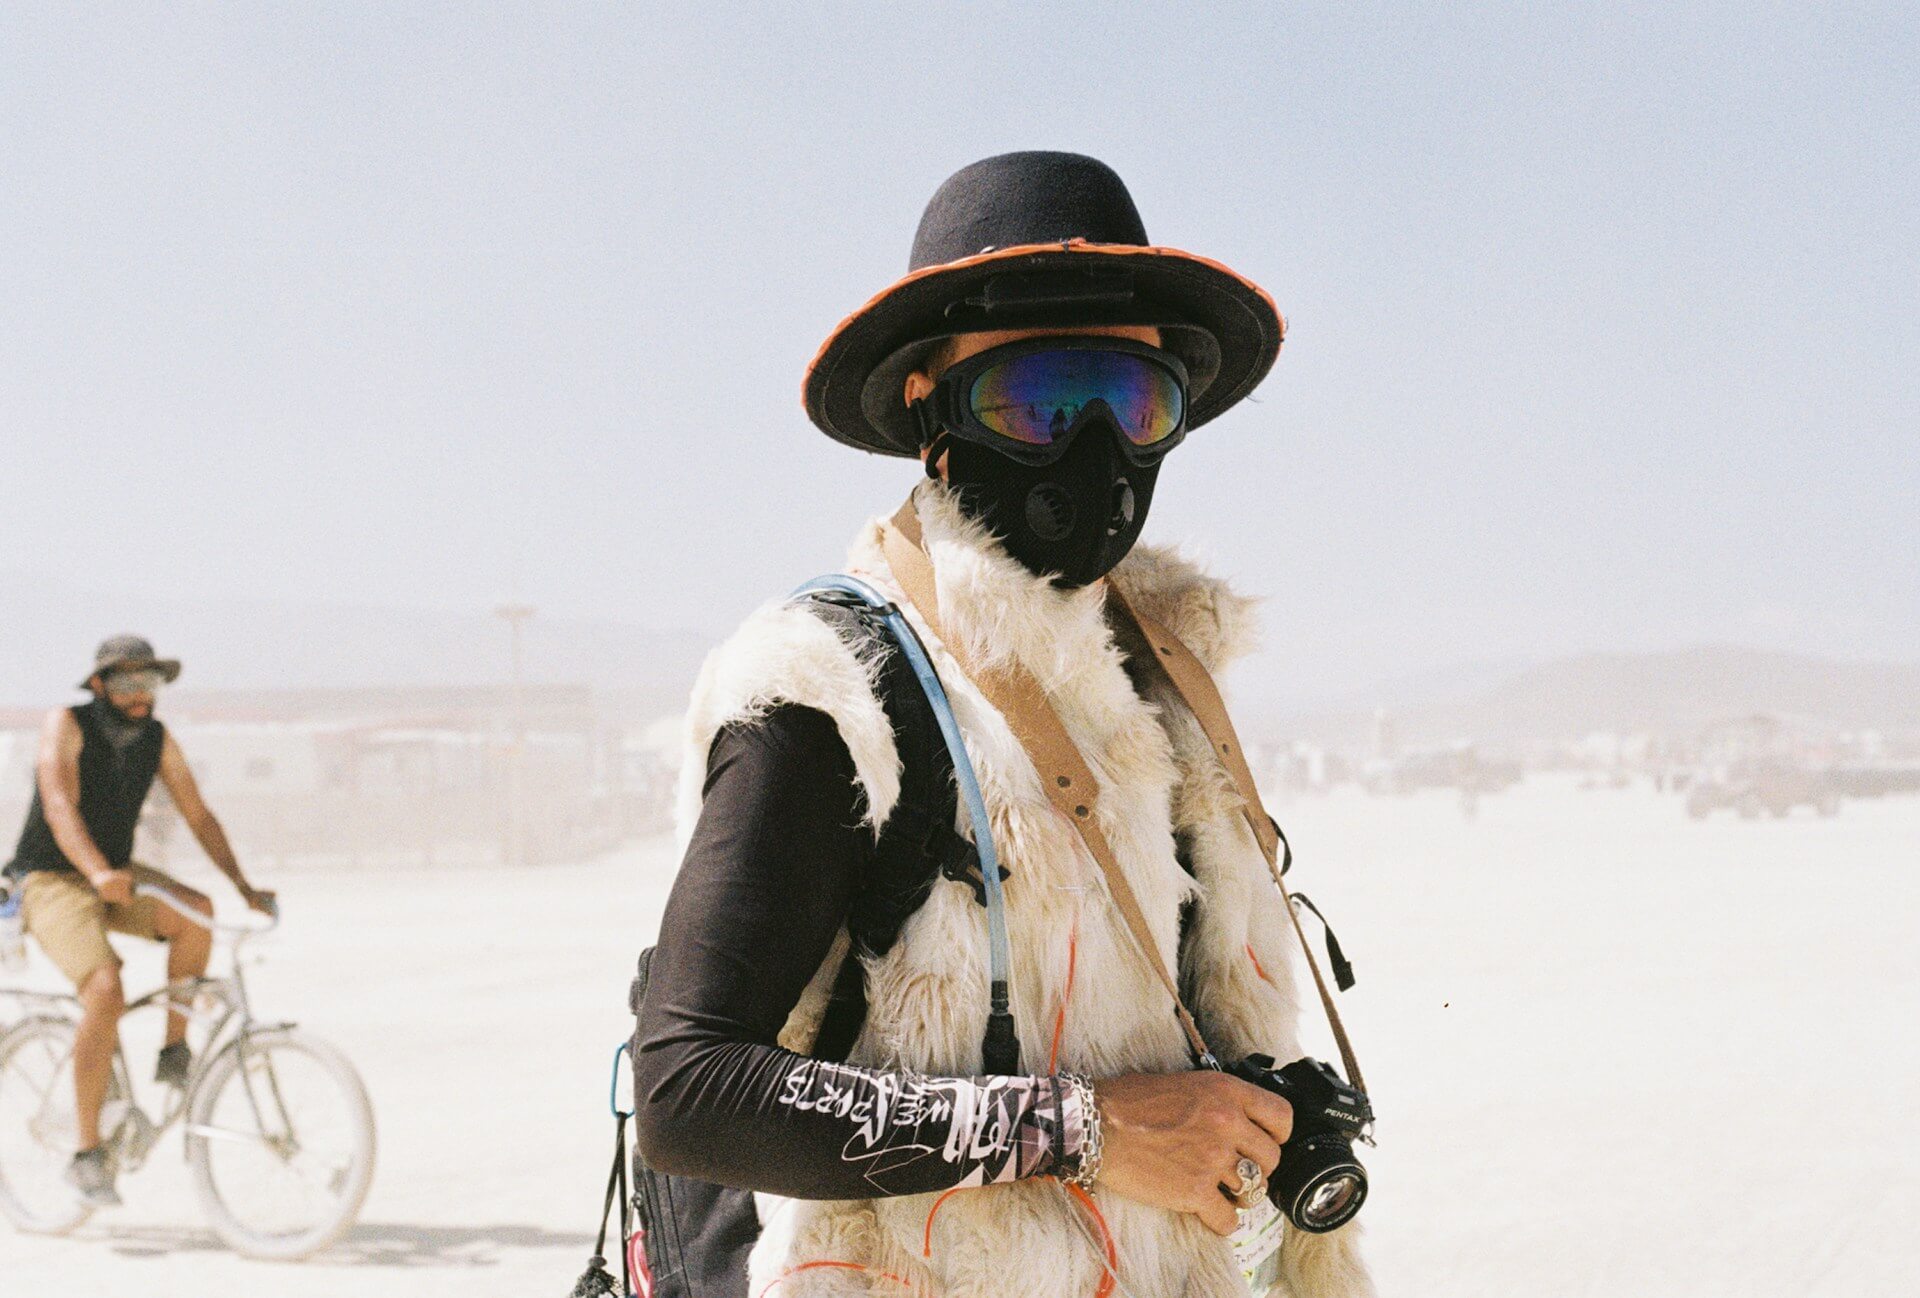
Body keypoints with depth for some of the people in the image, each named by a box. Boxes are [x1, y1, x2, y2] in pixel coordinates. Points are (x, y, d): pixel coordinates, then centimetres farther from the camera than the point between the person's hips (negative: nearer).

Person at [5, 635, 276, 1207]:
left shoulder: (157, 739, 0)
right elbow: (60, 806, -28)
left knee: (194, 911, -25)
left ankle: (174, 1051, -8)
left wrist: (244, 887, -11)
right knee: (106, 988, -27)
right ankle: (87, 1152, -19)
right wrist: (99, 873, -45)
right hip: (52, 881, -5)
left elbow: (198, 816, 0)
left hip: (116, 876, 5)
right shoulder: (67, 724, -14)